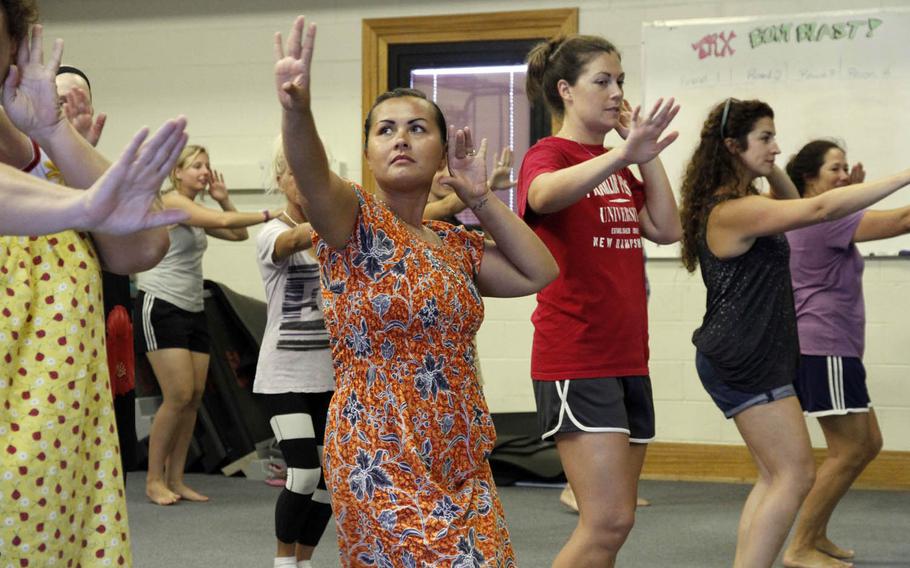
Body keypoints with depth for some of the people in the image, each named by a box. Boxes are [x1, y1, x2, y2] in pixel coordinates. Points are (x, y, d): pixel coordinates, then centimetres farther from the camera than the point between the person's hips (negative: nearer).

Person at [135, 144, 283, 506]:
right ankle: (154, 480, -1)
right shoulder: (171, 201, -10)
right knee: (179, 396, -12)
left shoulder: (197, 213, 17)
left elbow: (238, 234, 16)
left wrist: (224, 199, 7)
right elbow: (224, 222, -21)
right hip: (161, 306, -9)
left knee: (195, 397, 2)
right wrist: (270, 214, -20)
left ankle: (175, 479, 9)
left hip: (193, 310, 9)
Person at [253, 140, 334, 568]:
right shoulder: (272, 234, -9)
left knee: (330, 477, 4)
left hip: (331, 372, 5)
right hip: (285, 375, -5)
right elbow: (298, 238, -31)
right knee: (304, 475, -13)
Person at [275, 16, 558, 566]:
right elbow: (312, 174, -28)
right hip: (382, 464, -7)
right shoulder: (354, 222, -6)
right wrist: (297, 110, -48)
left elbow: (540, 273, 6)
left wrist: (480, 196, 5)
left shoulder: (455, 244, 12)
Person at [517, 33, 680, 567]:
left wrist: (646, 153, -1)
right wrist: (625, 154, -50)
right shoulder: (549, 154, -8)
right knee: (609, 521, -15)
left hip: (628, 356, 8)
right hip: (575, 358, -8)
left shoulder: (618, 166, 16)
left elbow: (667, 229, 5)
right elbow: (544, 195, -33)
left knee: (612, 521, 10)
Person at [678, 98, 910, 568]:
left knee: (776, 476, 12)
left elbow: (794, 203, 27)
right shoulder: (732, 210, -19)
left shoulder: (739, 204, 12)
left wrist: (769, 168, 8)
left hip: (751, 359, 10)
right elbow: (820, 209, -26)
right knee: (795, 474, -7)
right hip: (744, 362, -10)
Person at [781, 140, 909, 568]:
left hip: (830, 349, 11)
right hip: (823, 350, -11)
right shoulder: (822, 217, -14)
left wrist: (851, 193, 11)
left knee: (868, 444, 14)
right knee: (849, 451, -7)